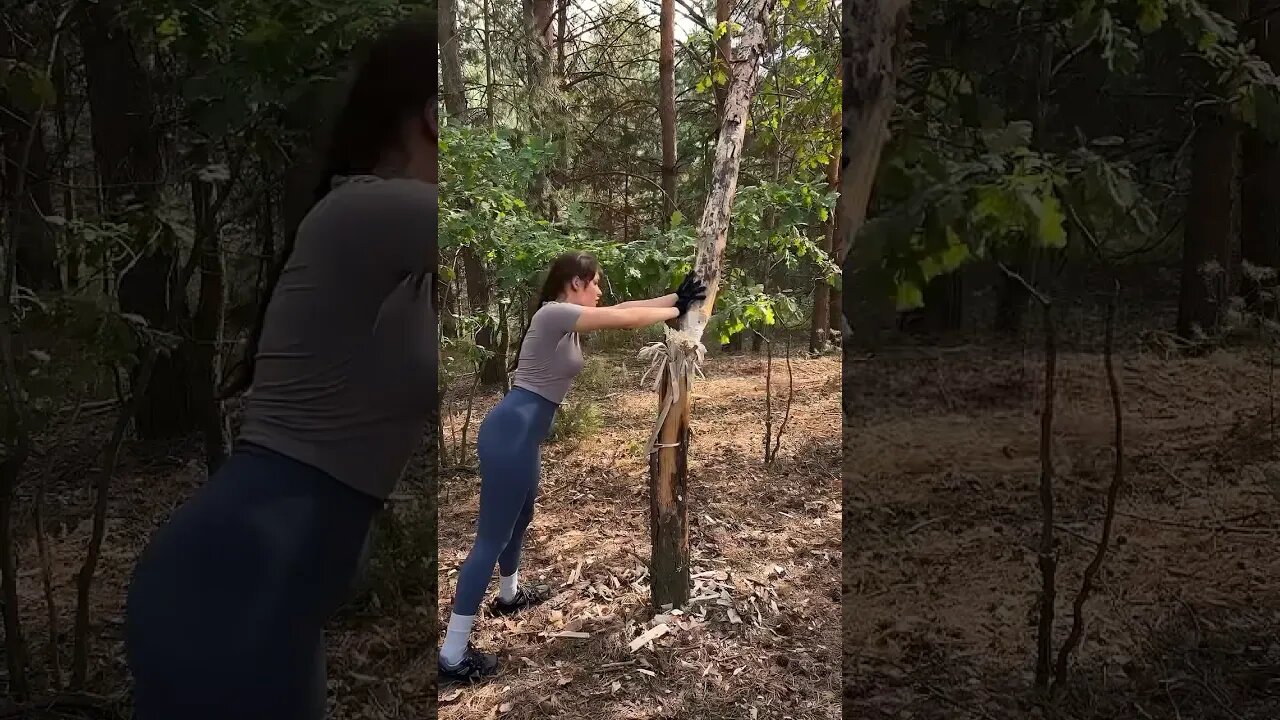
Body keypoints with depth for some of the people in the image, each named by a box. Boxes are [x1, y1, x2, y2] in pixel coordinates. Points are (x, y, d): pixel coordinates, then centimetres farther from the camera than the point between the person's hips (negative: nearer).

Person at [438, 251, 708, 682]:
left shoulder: (567, 319, 14)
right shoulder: (555, 314, -15)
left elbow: (622, 309, 16)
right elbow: (625, 319, -15)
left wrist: (676, 297, 11)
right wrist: (676, 312, -2)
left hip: (522, 433, 11)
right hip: (511, 434, -11)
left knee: (520, 517, 30)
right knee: (492, 537, -6)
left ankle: (509, 595, 55)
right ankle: (453, 654, 0)